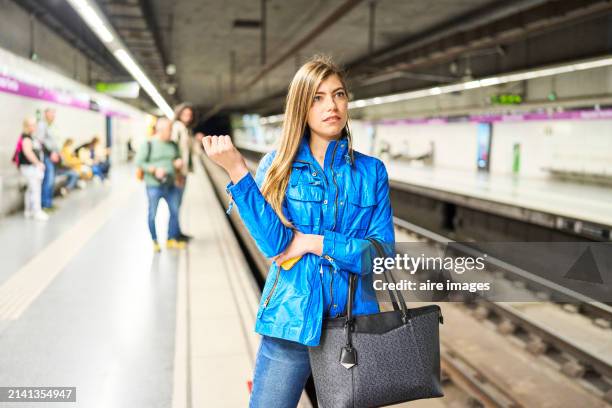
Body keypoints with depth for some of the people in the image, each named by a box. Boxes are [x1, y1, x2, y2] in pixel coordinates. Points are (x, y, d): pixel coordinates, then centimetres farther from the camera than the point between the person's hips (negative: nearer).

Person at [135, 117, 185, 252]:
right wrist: (154, 170, -26)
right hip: (154, 185, -5)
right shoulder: (148, 144, -10)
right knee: (153, 214, 5)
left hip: (170, 184, 5)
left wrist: (178, 162, -8)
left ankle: (172, 239, 22)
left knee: (175, 211, 8)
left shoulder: (172, 144, 6)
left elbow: (176, 160, 16)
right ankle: (155, 242, 21)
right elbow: (139, 162, -13)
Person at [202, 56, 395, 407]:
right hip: (291, 321, -1)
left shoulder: (371, 171, 0)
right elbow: (275, 244, -17)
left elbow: (382, 251, -6)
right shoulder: (278, 167, -3)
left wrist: (314, 243, -15)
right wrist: (237, 170, -22)